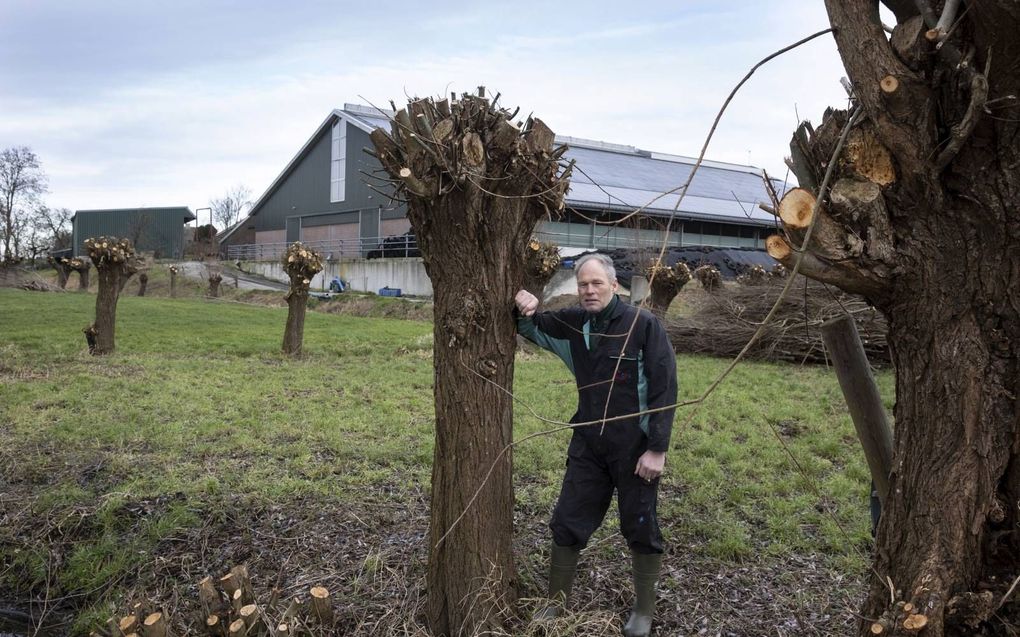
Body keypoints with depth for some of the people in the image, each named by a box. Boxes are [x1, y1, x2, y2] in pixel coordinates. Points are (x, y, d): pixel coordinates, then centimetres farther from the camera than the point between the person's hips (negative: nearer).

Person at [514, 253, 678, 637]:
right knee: (567, 523, 11)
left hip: (636, 448, -5)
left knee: (640, 529, 11)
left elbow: (665, 389, -13)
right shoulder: (572, 324, 0)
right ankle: (555, 603, 28)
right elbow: (532, 329, 15)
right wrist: (525, 311, -10)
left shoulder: (643, 325, -14)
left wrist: (657, 448, -15)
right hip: (588, 446, 5)